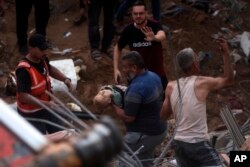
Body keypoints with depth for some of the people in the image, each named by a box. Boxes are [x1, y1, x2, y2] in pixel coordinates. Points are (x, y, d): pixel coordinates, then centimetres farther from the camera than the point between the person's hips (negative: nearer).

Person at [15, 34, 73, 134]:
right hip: (31, 114, -9)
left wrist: (65, 79, 0)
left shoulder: (42, 60, -5)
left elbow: (50, 69, 18)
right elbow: (23, 96, -35)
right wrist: (47, 104, -38)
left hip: (45, 109, 9)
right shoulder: (24, 70, -31)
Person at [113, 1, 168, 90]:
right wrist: (116, 69, -2)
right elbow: (118, 48, 6)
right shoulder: (128, 30, -9)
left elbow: (162, 35, -42)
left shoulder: (154, 26, -18)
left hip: (157, 72, -1)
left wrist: (154, 38, -65)